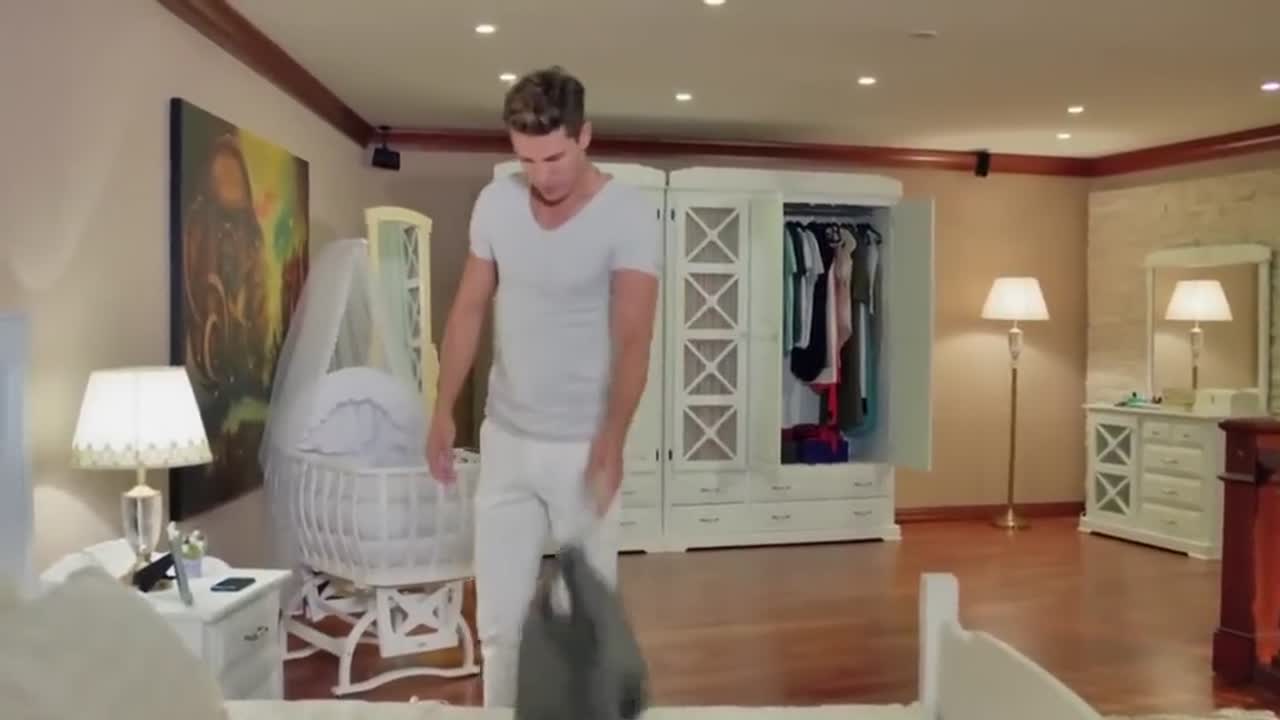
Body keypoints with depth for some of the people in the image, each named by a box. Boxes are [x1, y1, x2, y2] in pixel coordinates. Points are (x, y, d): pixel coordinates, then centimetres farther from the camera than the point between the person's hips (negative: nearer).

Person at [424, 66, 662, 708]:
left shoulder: (630, 215, -14)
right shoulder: (495, 203, 0)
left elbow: (632, 340, -20)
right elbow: (469, 310, 8)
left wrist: (611, 444, -31)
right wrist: (443, 411, 7)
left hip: (582, 446, -4)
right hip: (504, 439, 4)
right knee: (498, 620, 10)